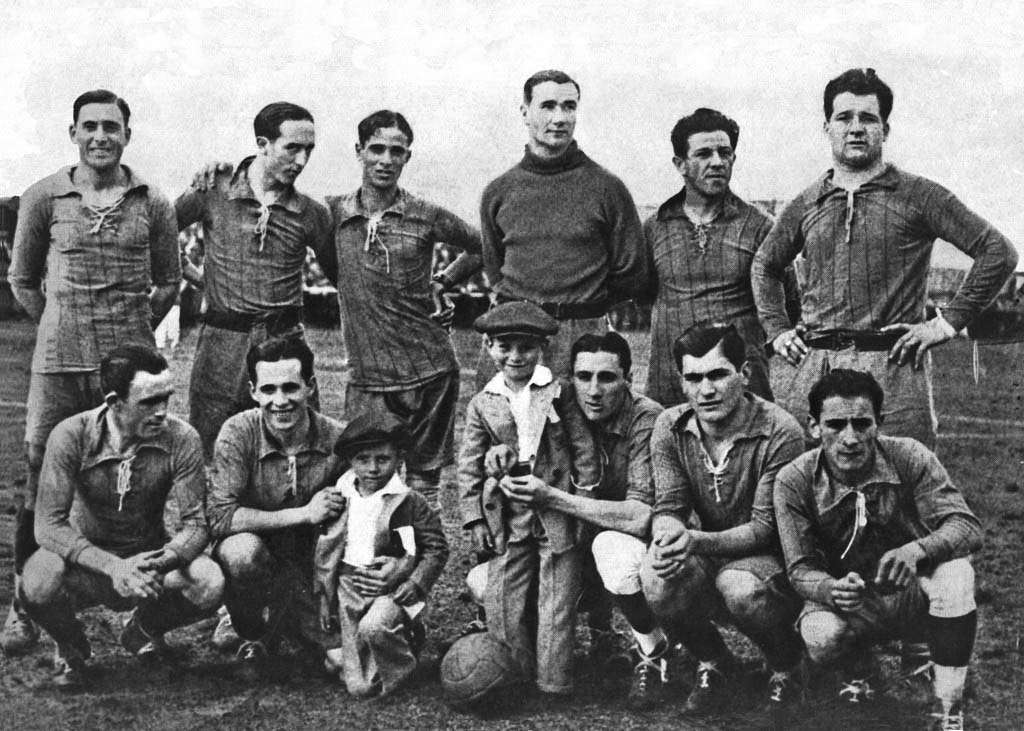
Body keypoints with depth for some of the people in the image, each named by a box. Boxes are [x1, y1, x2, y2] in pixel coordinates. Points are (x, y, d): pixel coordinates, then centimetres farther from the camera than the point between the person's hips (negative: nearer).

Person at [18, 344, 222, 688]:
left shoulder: (182, 439, -17)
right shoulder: (71, 436, -21)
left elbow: (196, 524, -16)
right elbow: (49, 525, -25)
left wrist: (161, 562, -38)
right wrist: (112, 567, -40)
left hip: (149, 555, 2)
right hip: (86, 558, -2)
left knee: (209, 584, -28)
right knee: (37, 587, -35)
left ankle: (144, 629, 9)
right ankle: (71, 646, 4)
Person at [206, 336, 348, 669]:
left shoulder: (339, 439, -13)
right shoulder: (238, 433, -18)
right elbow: (219, 517, -25)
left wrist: (387, 566, -24)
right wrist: (304, 514, -27)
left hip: (312, 566, 3)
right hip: (253, 563, -3)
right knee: (243, 550, -36)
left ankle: (279, 618, 18)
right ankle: (254, 632, -5)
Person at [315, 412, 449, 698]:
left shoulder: (409, 503, -6)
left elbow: (437, 549, -2)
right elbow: (323, 549, 13)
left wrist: (411, 588, -13)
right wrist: (324, 597, 10)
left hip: (391, 589, -3)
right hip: (349, 588, 3)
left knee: (373, 627, -37)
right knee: (360, 687, -5)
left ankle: (401, 664, -5)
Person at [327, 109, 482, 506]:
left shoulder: (427, 217, 0)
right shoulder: (333, 213, 3)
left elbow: (483, 248, 15)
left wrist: (443, 281, 7)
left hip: (429, 372, -1)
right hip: (366, 379, 1)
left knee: (423, 483, 7)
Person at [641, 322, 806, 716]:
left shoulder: (780, 432, -19)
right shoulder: (670, 428, -5)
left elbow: (765, 526, -20)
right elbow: (668, 506, -7)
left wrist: (696, 541, -37)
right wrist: (668, 532, -33)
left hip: (769, 556, -4)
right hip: (710, 559, 4)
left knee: (739, 587, -37)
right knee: (658, 578, -29)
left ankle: (786, 667, -1)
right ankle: (711, 662, 4)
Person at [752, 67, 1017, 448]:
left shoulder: (917, 196, 4)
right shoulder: (806, 205, 15)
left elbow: (999, 251, 1)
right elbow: (763, 266, 31)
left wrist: (948, 322, -3)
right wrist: (776, 329, 17)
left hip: (890, 364, -3)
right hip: (808, 364, 3)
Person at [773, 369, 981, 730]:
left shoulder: (909, 457, -16)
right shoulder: (794, 481, -16)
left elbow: (967, 527, -22)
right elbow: (801, 568, -15)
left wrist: (917, 549, -44)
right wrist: (831, 589, -40)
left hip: (915, 593, 0)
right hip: (850, 601, 0)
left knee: (955, 571, -33)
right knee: (821, 636, -33)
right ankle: (858, 670, 8)